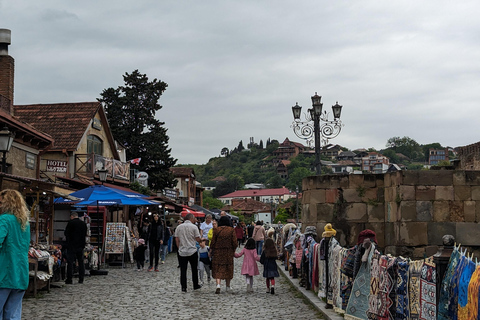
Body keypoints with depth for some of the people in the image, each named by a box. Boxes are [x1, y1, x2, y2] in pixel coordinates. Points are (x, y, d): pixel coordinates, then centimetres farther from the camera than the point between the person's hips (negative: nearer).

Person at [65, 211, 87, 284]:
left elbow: (66, 233, -5)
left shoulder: (71, 223, -9)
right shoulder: (83, 223, 7)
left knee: (70, 262, -2)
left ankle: (69, 279, -4)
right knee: (81, 262, 10)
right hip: (81, 245, 5)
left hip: (72, 245, -5)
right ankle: (81, 279, 11)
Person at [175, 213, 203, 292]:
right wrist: (202, 240, 15)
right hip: (192, 251, -2)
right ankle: (196, 285, 23)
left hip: (182, 252, 2)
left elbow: (177, 240, 6)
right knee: (194, 269, 13)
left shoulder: (179, 227, 5)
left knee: (183, 270, 3)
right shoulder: (194, 227, -6)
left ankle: (183, 287, 0)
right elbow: (198, 239, -6)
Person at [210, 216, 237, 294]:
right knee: (228, 268, 14)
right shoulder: (231, 230, -3)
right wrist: (233, 251, 9)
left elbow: (213, 241, -3)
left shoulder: (216, 230, -4)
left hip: (218, 252, -1)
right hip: (228, 252, 1)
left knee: (217, 269, 2)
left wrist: (211, 250, 8)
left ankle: (218, 285, -19)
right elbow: (234, 242, -4)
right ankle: (228, 287, 23)